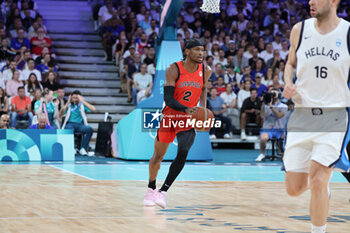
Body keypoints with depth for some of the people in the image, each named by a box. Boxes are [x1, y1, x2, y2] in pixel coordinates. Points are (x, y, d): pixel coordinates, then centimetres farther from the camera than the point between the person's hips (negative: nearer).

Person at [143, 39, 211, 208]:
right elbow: (168, 99, -22)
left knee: (183, 153, -21)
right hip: (169, 116, -1)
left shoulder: (205, 71, -4)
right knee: (158, 155, 11)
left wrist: (203, 109, 4)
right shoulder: (174, 70, -16)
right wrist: (186, 109, -37)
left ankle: (163, 191, -14)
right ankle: (151, 189, 35)